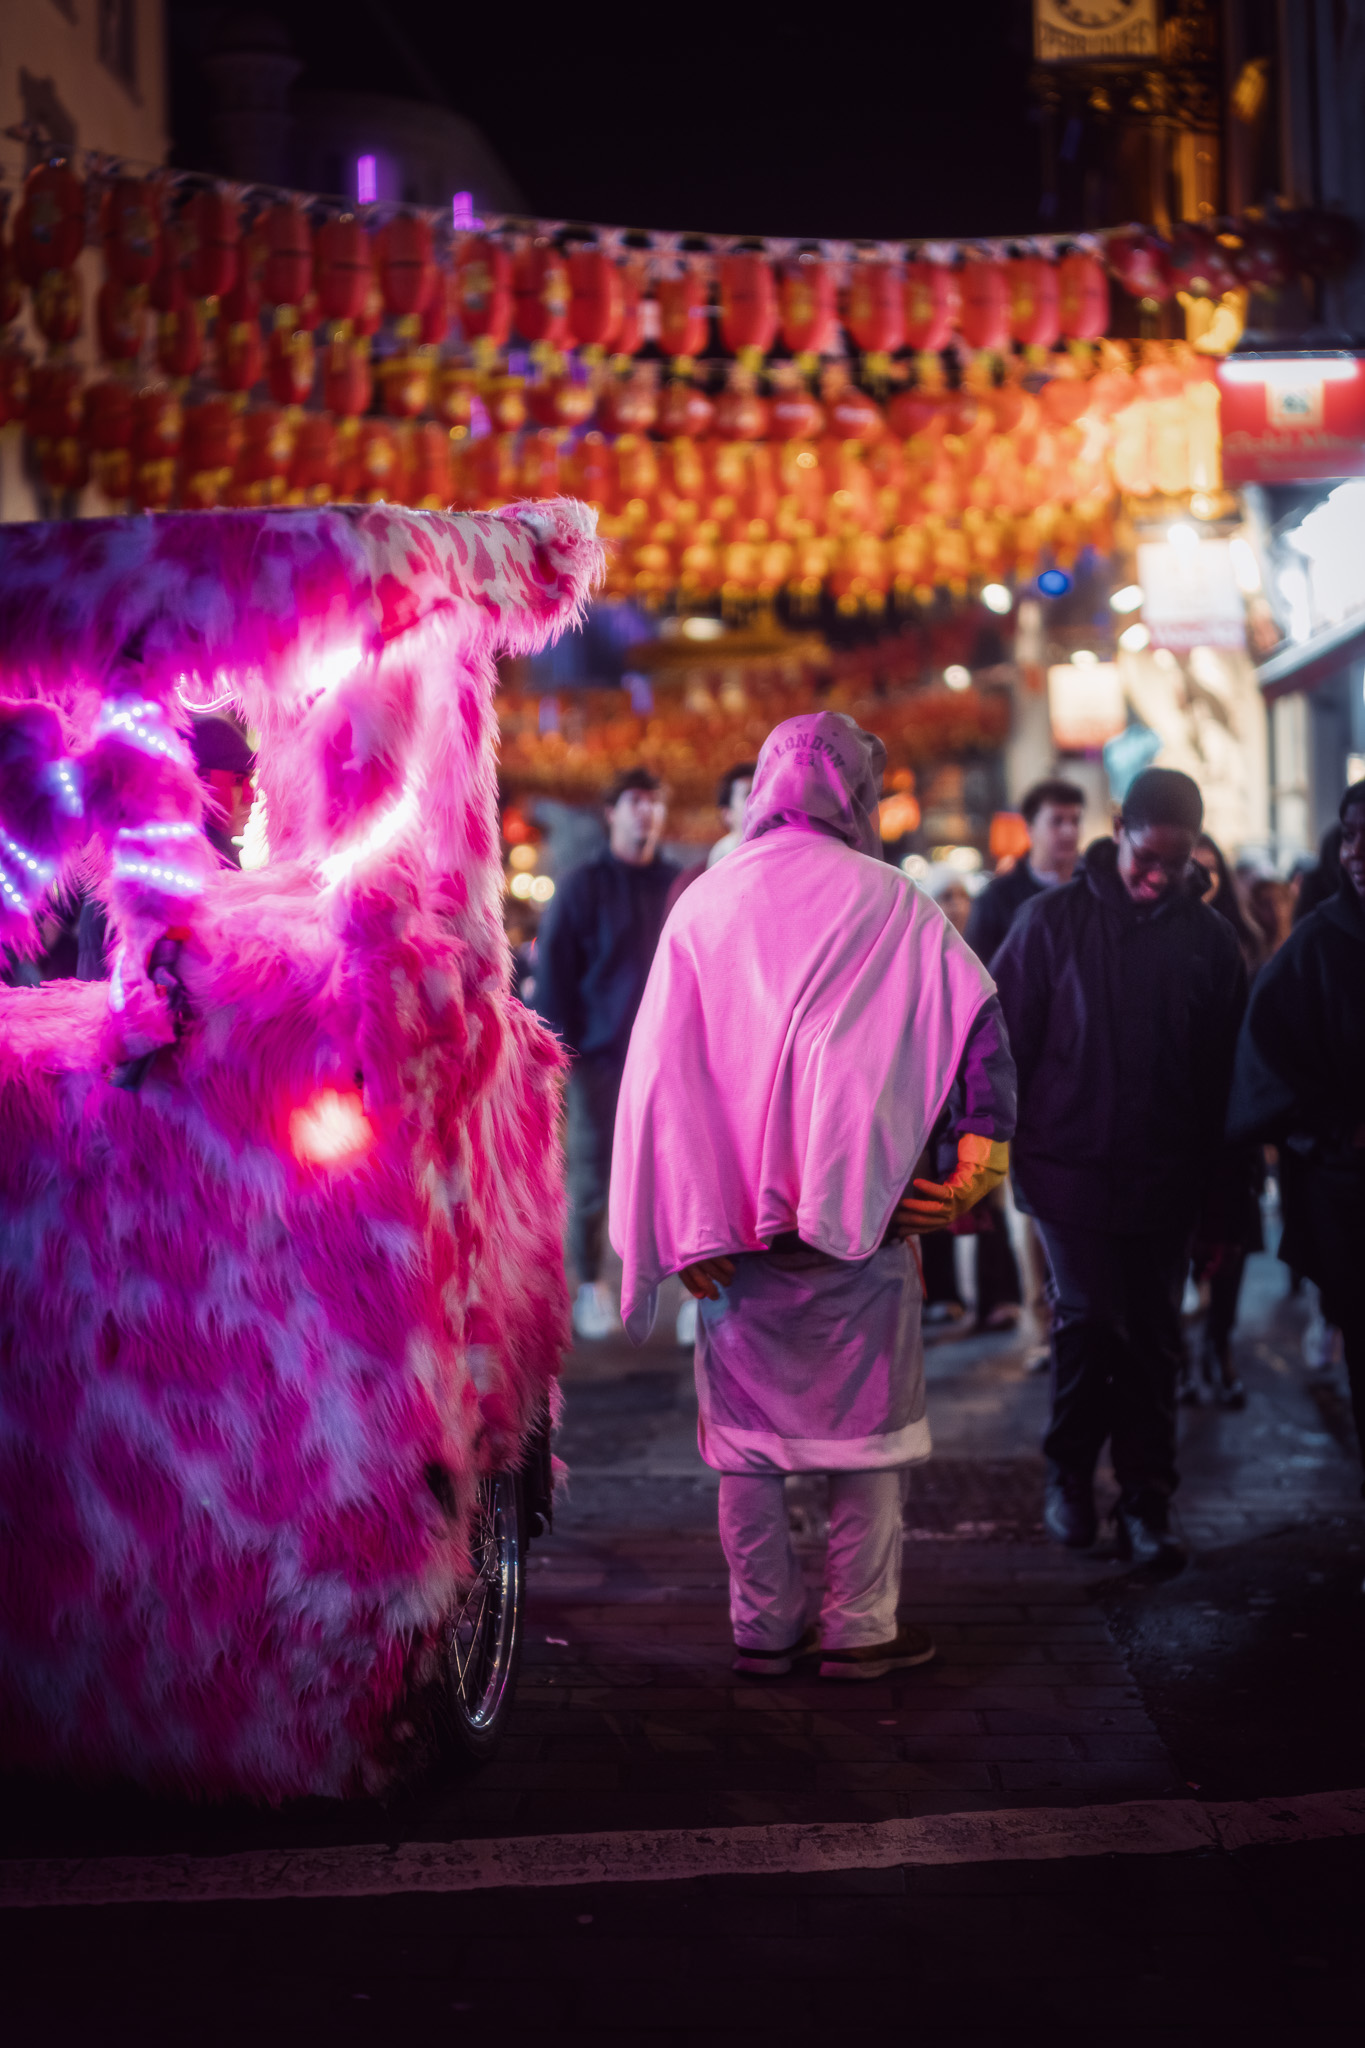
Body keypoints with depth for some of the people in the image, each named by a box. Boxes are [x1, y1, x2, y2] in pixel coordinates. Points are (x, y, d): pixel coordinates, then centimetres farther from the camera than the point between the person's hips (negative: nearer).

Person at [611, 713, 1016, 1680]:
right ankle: (861, 1627, 10)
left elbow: (662, 1068, 0)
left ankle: (764, 1626, 14)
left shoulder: (703, 903, 4)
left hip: (736, 1208, 2)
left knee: (746, 1421, 9)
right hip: (861, 1205, -2)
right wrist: (976, 1164, -9)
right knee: (867, 1418, 7)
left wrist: (688, 1223, 0)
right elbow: (979, 1024, -10)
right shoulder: (889, 901, -2)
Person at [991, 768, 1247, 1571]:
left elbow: (1227, 1071, 6)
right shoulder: (1058, 918, -3)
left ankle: (1146, 1503, 14)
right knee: (1090, 1317, -7)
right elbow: (999, 1040, -1)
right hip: (1072, 1165, -2)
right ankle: (1070, 1471, 15)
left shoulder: (1209, 937, 4)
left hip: (1164, 1175, 2)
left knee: (1153, 1340, 5)